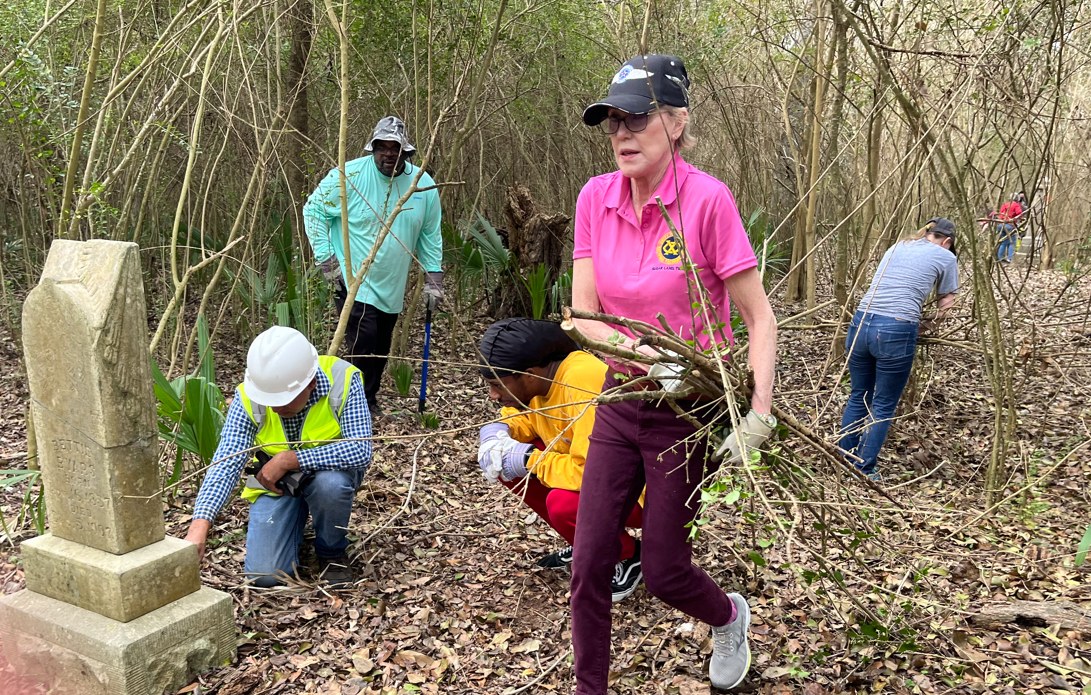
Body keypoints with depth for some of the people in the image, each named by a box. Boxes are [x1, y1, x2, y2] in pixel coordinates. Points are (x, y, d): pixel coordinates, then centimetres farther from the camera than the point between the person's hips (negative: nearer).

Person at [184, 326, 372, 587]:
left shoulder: (342, 379, -30)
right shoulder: (248, 397, -24)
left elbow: (361, 451, -36)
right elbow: (226, 462, -29)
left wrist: (289, 459, -35)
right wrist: (199, 525, -42)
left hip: (330, 470, -1)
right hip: (275, 484, 2)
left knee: (330, 484, -37)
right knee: (266, 575, -12)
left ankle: (333, 551, -5)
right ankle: (296, 521, 21)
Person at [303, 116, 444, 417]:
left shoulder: (424, 185, -3)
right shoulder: (349, 175, -15)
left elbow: (430, 234, 8)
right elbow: (313, 210, -5)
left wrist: (433, 278, 7)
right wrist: (326, 258, -10)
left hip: (392, 287, 5)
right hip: (353, 281, -5)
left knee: (381, 347, 15)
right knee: (363, 342, -15)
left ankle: (369, 400, 35)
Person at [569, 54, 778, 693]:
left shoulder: (707, 199, -18)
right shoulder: (596, 198, -4)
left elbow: (759, 316, -15)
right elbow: (582, 314, -8)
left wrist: (761, 407, -27)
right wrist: (640, 352, -26)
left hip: (687, 410, -4)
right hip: (620, 401, 4)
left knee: (664, 571, 8)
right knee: (589, 566, 5)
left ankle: (730, 617, 43)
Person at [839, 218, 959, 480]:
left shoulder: (896, 247, 25)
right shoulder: (946, 257, 10)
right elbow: (946, 304, 17)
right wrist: (926, 325, 31)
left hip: (861, 323, 5)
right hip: (896, 332, -5)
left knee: (858, 396, 20)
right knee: (883, 406, 8)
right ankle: (864, 471, 14)